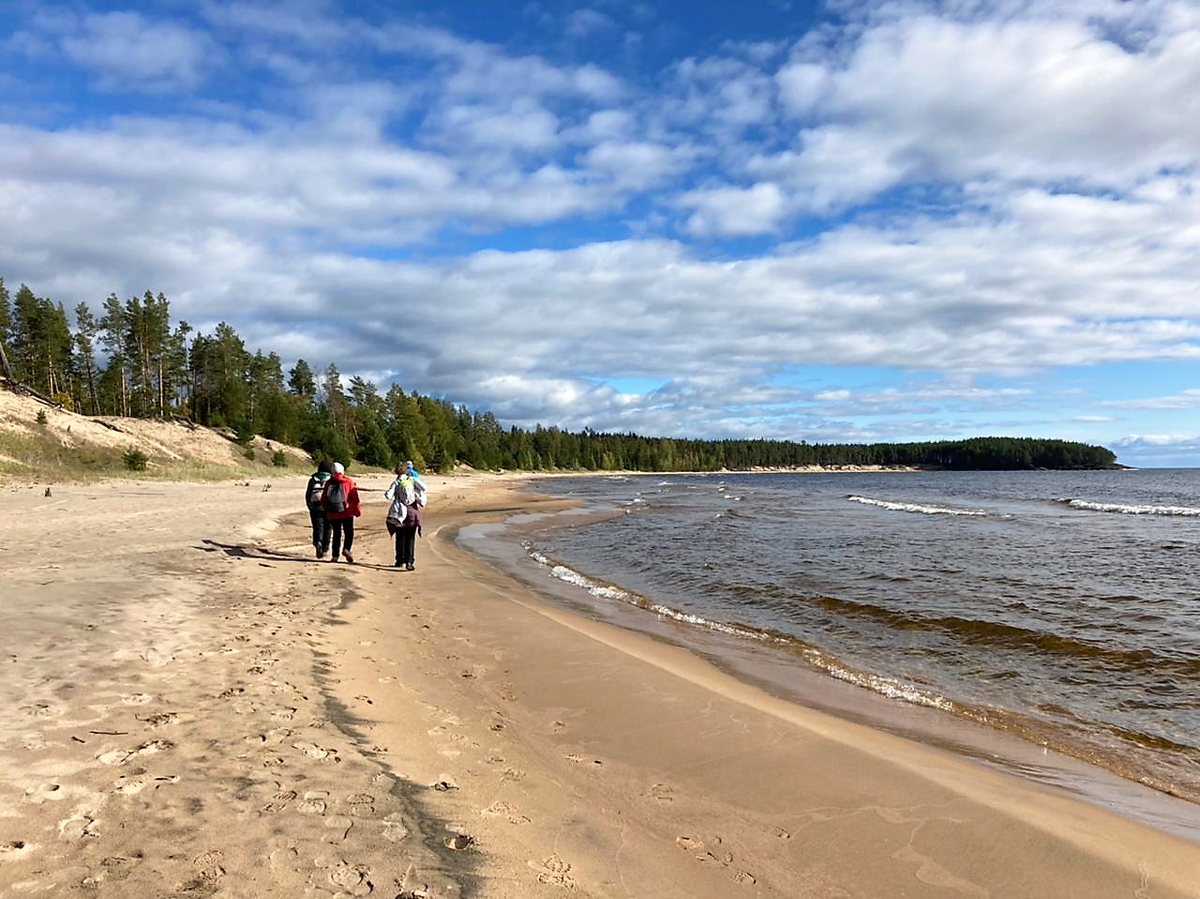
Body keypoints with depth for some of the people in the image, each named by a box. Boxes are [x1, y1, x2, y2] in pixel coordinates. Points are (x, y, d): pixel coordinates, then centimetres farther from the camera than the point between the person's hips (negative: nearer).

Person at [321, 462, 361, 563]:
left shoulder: (328, 483, 4)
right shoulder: (348, 482, -3)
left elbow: (323, 499, 8)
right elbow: (354, 497, -7)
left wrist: (326, 509, 25)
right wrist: (358, 509, 2)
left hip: (332, 514, 3)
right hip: (347, 513, -3)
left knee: (336, 534, 11)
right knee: (349, 533, 8)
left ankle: (335, 555, 8)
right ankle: (346, 549, -15)